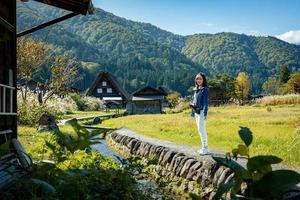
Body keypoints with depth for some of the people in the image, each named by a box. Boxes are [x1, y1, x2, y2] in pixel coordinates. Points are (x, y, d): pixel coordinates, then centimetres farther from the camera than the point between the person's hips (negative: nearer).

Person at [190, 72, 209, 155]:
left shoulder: (205, 89, -8)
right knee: (201, 130, 11)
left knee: (201, 129, -9)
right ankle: (204, 147, 18)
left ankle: (205, 148, -4)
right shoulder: (196, 89, 15)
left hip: (201, 111, -8)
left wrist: (205, 113, -19)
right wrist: (193, 112, 16)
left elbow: (206, 102, -14)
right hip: (196, 112, 8)